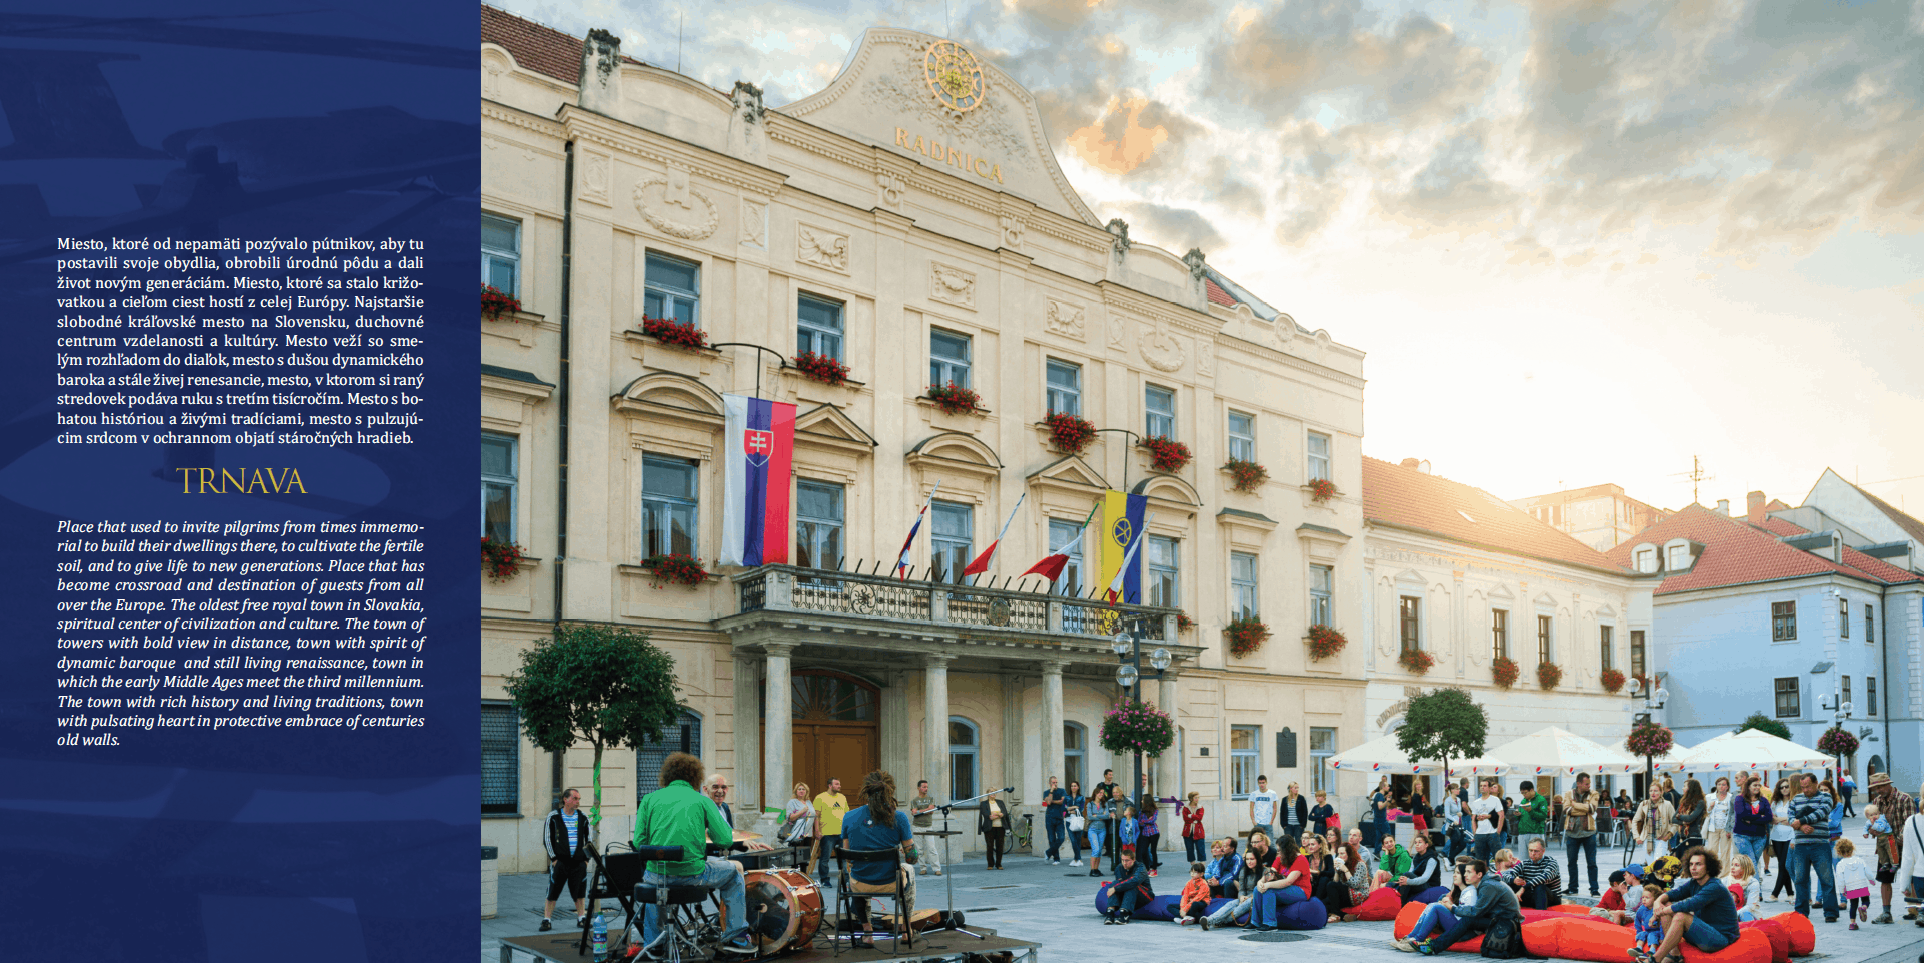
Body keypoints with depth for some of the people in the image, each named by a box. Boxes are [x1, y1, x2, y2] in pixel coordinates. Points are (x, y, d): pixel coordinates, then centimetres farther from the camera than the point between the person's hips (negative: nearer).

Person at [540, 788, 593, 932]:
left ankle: (581, 918, 17)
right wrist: (553, 858, -5)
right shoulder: (553, 816, 0)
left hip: (579, 862, 3)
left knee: (580, 892, 7)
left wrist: (586, 858, 5)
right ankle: (547, 920, 6)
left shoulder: (583, 817, 9)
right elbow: (547, 839, 1)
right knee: (552, 892, -2)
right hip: (560, 861, -2)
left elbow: (589, 839, 14)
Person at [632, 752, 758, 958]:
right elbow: (725, 840, -1)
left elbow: (639, 842, 3)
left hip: (658, 873, 3)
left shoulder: (649, 799, 7)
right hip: (693, 873, -3)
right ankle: (735, 938, 23)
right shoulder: (702, 800, 3)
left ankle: (652, 944, 44)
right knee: (734, 871, 25)